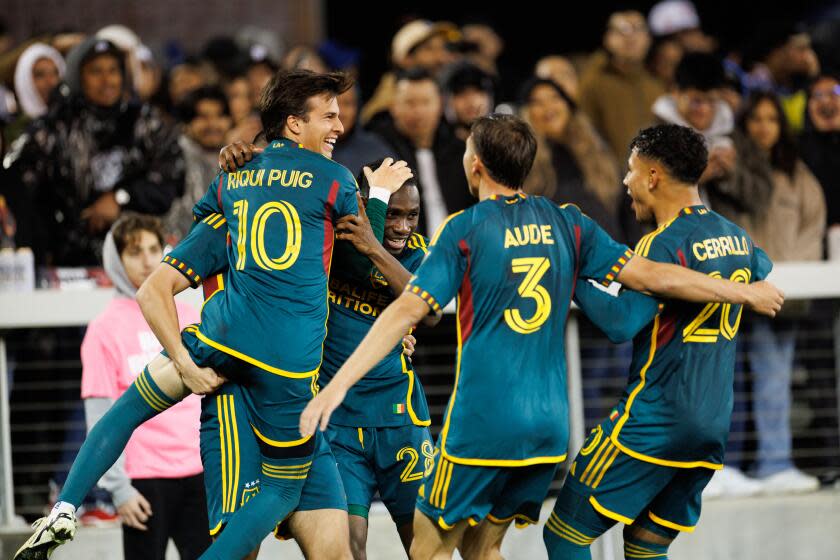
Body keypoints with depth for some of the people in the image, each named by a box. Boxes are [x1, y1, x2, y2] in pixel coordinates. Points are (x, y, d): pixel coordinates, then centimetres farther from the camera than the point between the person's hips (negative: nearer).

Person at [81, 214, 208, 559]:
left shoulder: (186, 317, 12)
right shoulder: (106, 328, -3)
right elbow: (100, 418, -6)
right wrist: (118, 487, -12)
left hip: (198, 473, 4)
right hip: (144, 478, -4)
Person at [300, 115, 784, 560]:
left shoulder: (464, 229, -6)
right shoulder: (566, 223, 6)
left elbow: (408, 311, -13)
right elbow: (652, 276, 5)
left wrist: (338, 385, -15)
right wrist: (745, 293, 17)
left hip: (483, 420, -5)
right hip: (549, 421, 5)